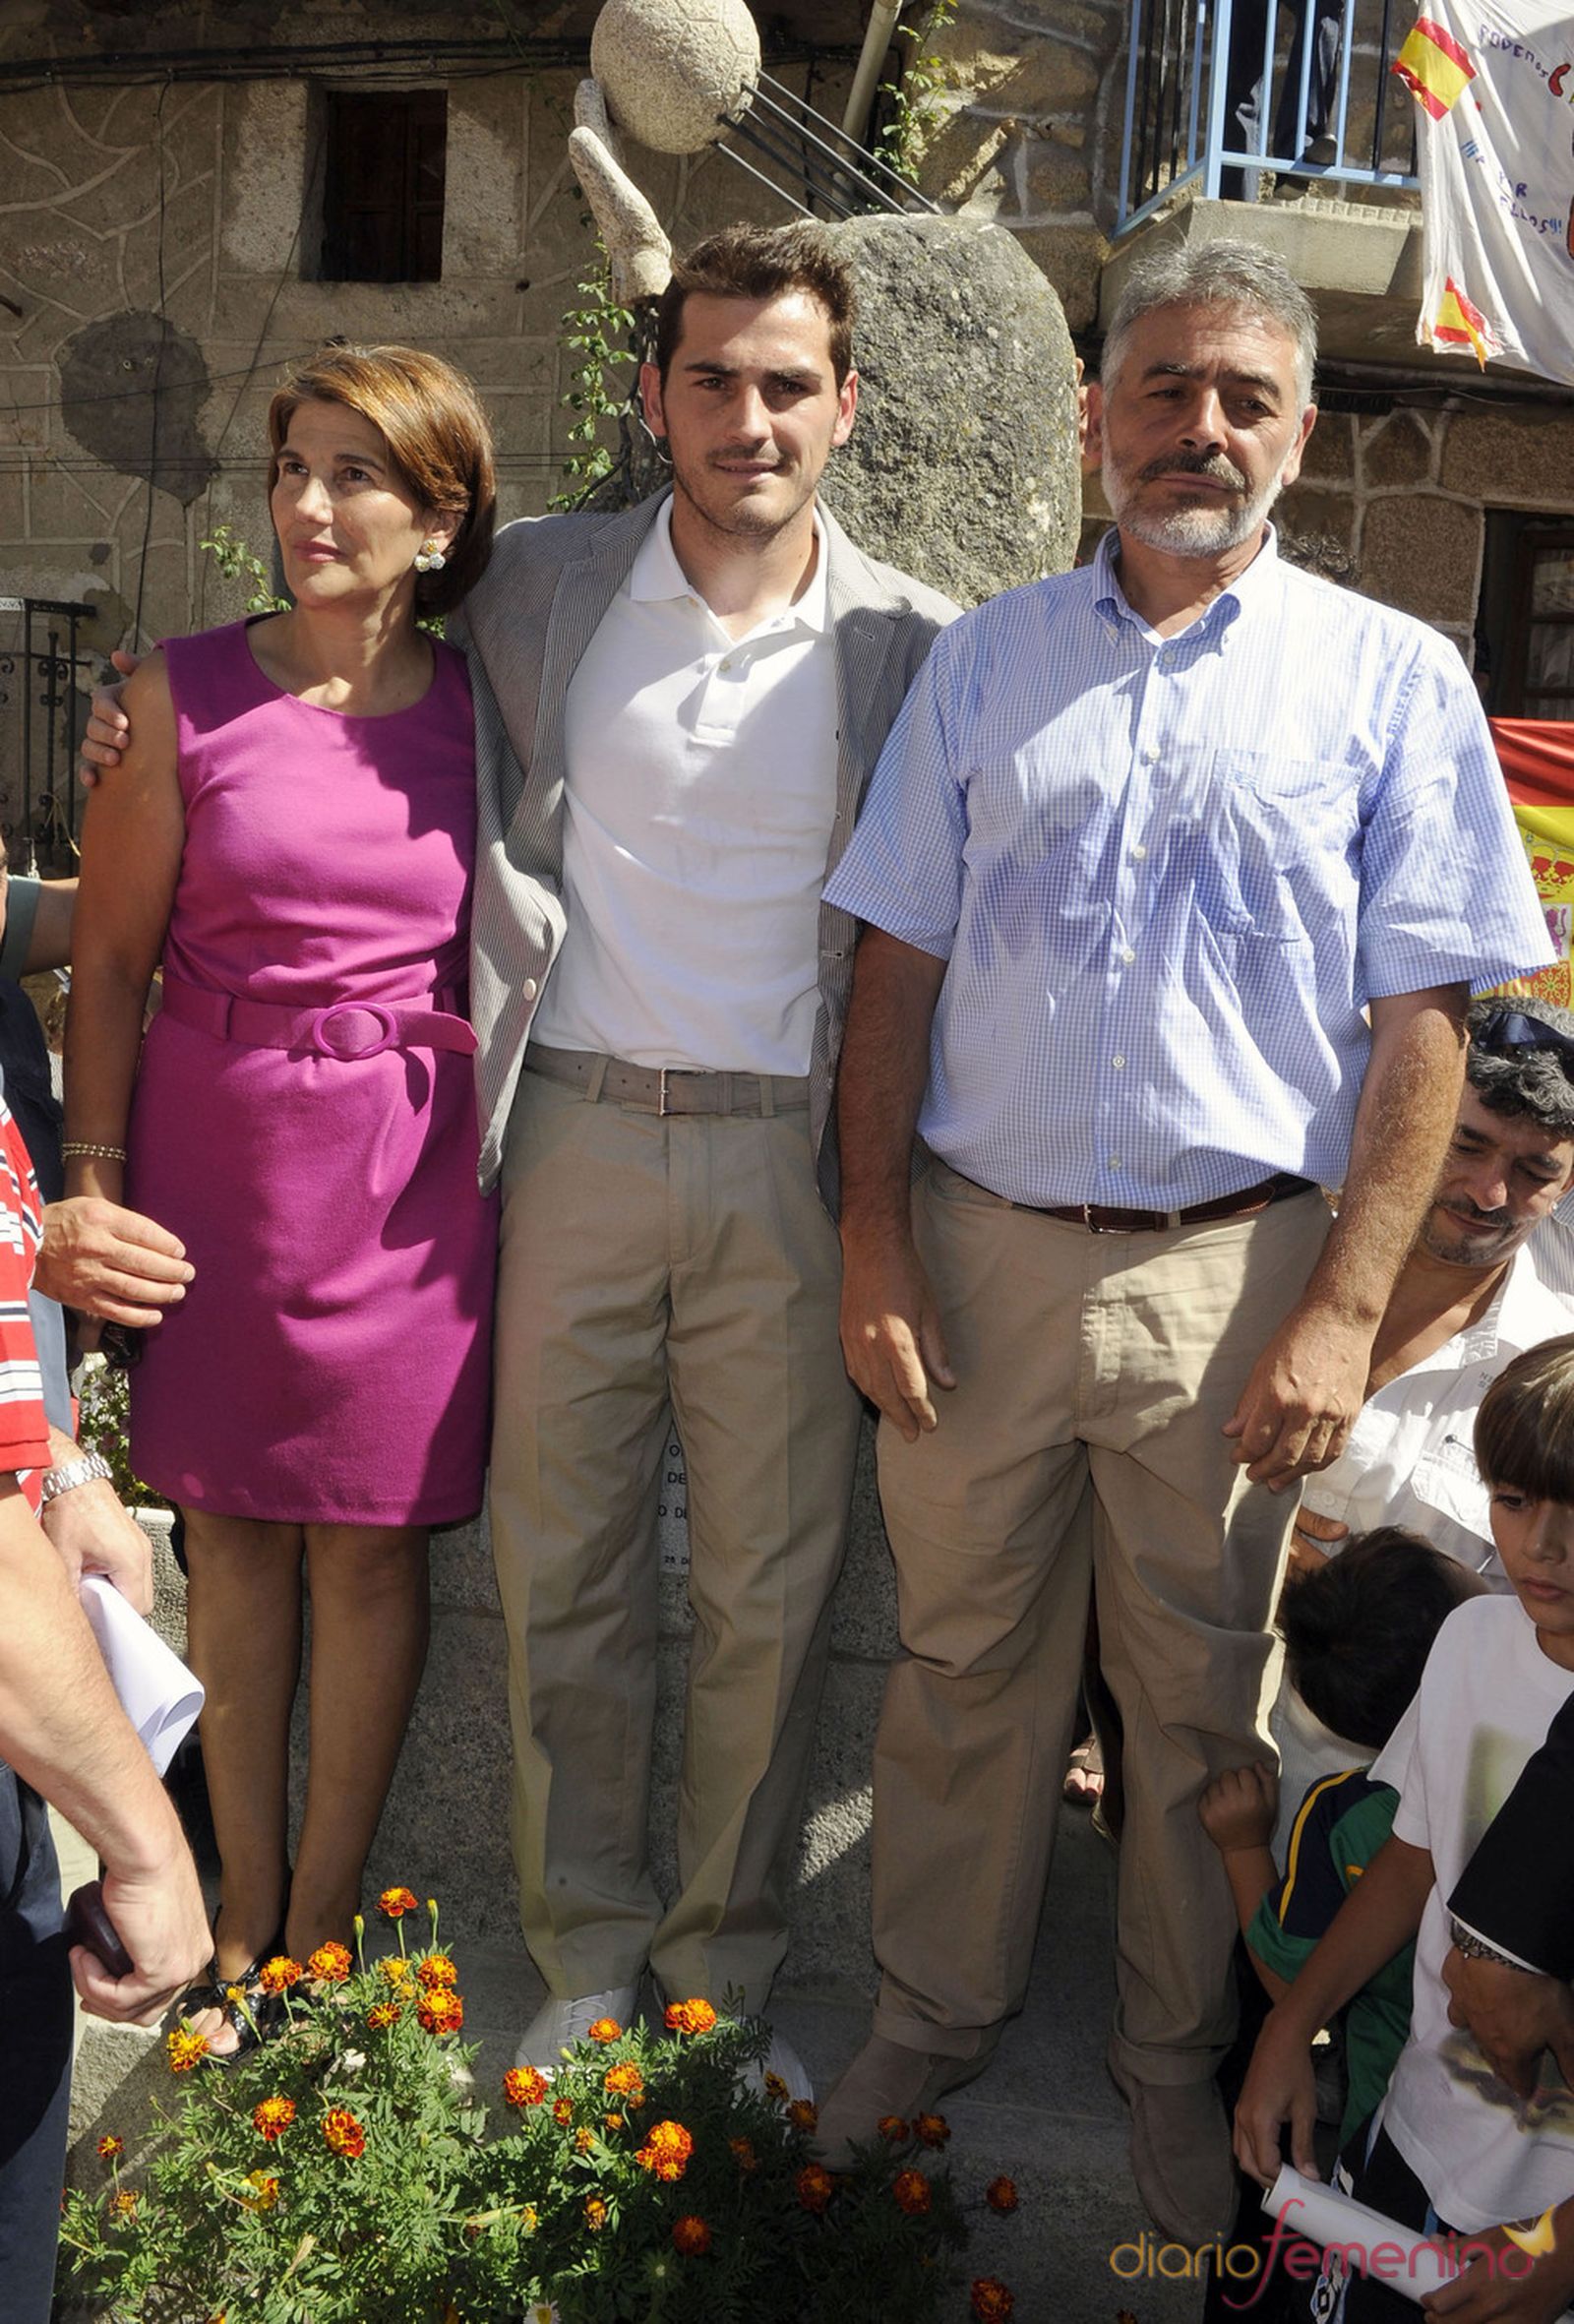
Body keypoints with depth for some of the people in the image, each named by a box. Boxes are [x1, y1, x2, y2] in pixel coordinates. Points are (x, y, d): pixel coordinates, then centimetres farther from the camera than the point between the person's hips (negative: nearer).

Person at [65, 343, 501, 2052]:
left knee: (369, 1545, 7)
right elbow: (110, 960, 1)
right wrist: (95, 1183, -1)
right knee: (232, 1539, 11)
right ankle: (239, 1914, 29)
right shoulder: (184, 696, -2)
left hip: (407, 1173, 0)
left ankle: (320, 1923, 26)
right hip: (213, 1154, 0)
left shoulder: (481, 714, 1)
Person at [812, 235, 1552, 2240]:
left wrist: (1345, 1308, -10)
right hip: (980, 1246, 2)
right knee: (960, 1663, 13)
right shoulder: (986, 659, 8)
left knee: (1198, 1693, 13)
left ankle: (1175, 2057, 34)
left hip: (1229, 1270, -1)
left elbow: (1421, 1022, -3)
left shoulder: (1392, 680, 1)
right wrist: (874, 1233, -1)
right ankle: (934, 2015, 35)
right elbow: (898, 960, 7)